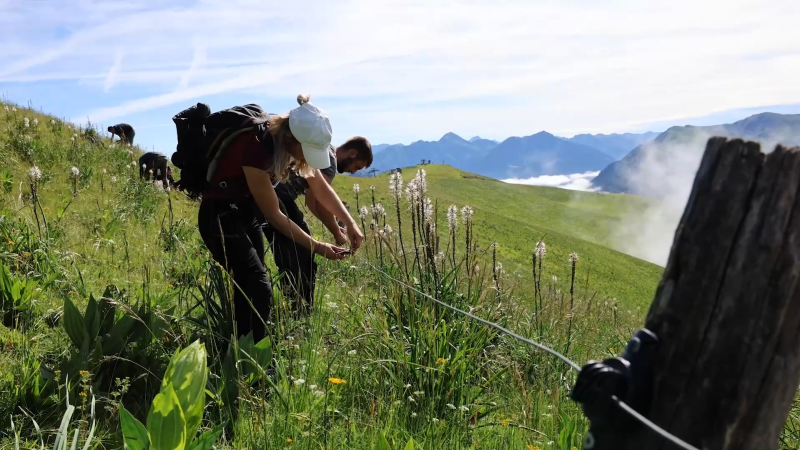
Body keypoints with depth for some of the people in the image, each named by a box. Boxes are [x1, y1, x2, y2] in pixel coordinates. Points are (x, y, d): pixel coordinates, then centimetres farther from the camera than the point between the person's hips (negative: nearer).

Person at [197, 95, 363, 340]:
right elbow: (273, 214, -25)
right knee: (258, 288, -15)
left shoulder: (295, 142, -9)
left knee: (249, 287, 13)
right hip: (220, 215, -8)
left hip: (248, 212, 8)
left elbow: (322, 189, 3)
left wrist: (350, 223, -8)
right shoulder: (257, 148, -33)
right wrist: (316, 247, -21)